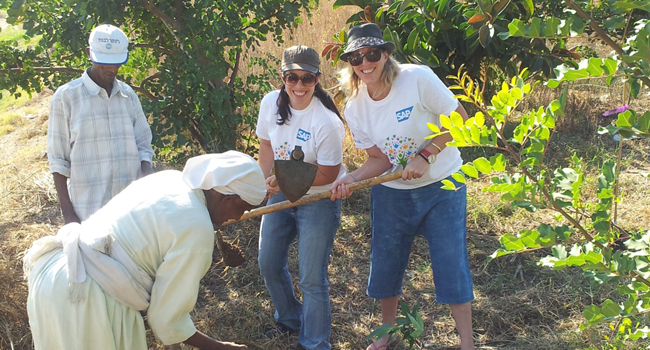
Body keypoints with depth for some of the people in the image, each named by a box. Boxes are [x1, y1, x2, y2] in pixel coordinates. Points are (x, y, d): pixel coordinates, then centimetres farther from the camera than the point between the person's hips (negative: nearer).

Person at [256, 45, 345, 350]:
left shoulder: (327, 122, -26)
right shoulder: (271, 103, -7)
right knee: (268, 264, 16)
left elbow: (328, 174, -19)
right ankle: (290, 320, 42)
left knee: (312, 279, -3)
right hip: (280, 196, 7)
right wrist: (264, 181, -5)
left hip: (319, 201, -7)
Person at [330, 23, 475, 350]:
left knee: (451, 262, -2)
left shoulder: (418, 78, -20)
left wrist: (425, 155, -21)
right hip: (391, 193, 4)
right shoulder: (354, 109, -7)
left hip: (442, 185, -3)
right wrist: (351, 179, -21)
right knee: (385, 262, 10)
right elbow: (380, 159, -3)